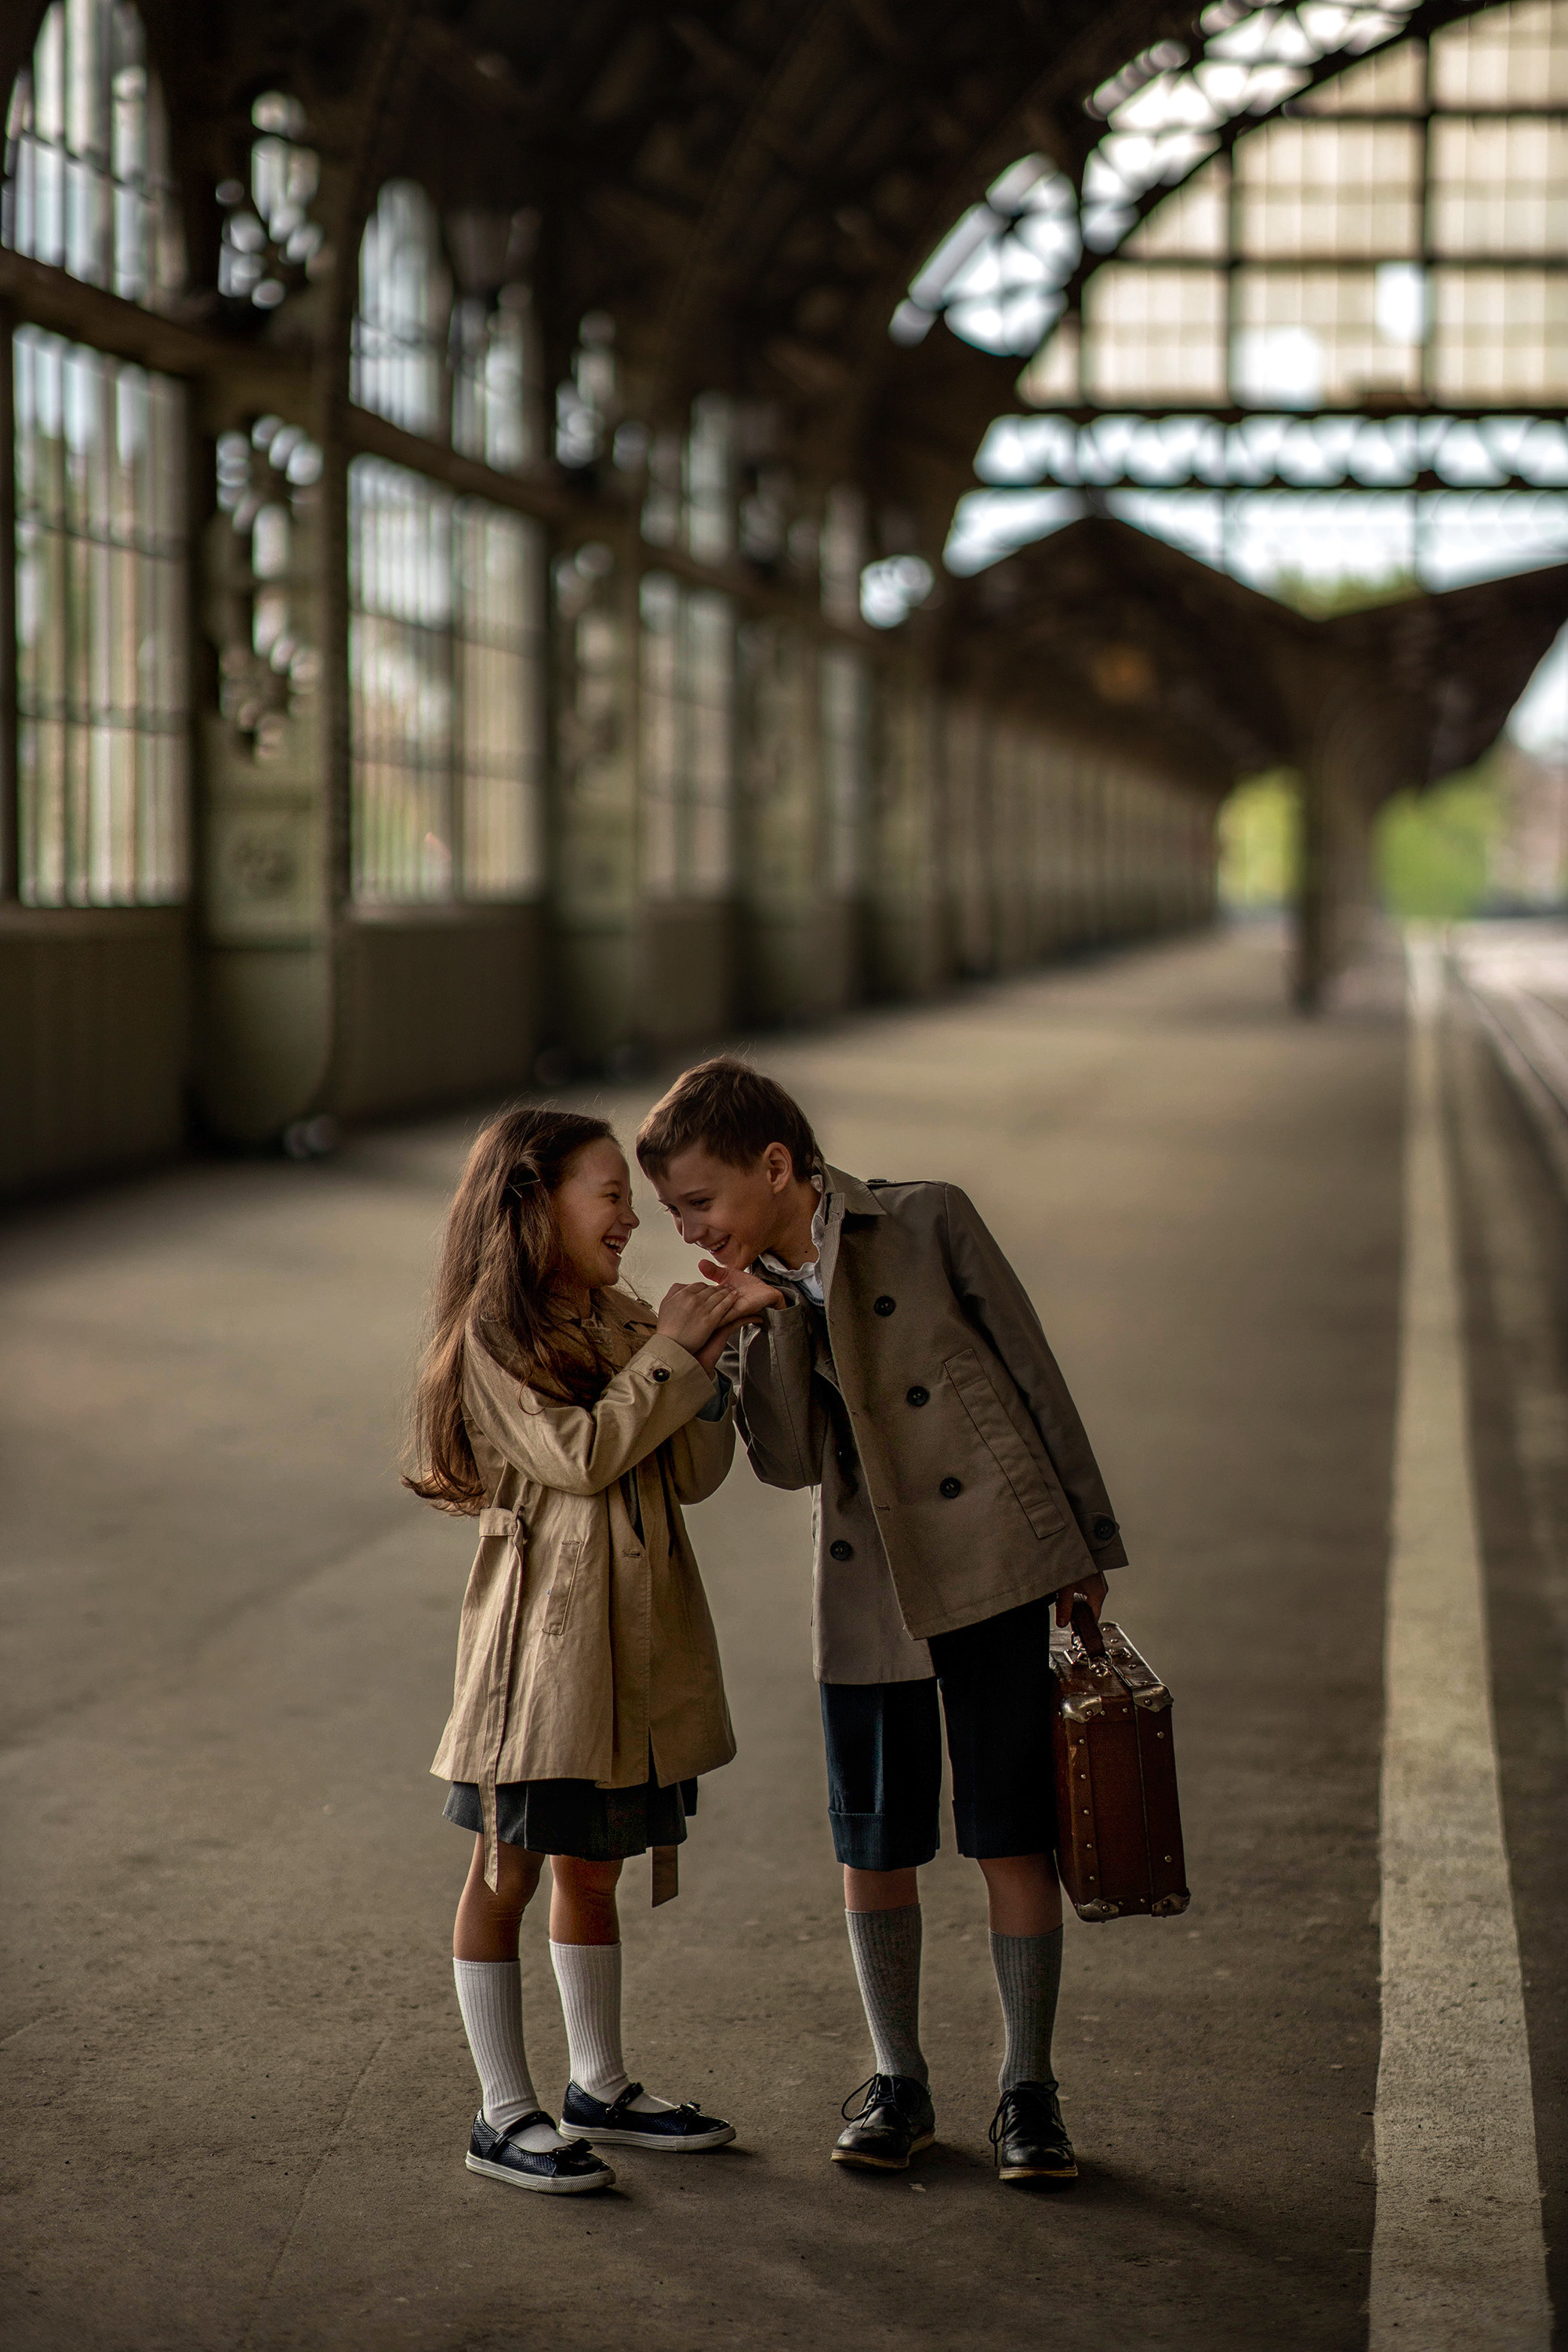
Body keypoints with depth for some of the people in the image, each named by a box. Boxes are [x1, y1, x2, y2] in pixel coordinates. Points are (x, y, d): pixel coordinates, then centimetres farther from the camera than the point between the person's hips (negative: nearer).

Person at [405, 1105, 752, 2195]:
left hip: (634, 1635, 7)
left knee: (594, 1865, 17)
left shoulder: (623, 1322, 11)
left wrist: (706, 1364, -5)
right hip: (542, 1631, -7)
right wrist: (668, 1352, -14)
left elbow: (695, 1475, 8)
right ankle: (505, 2114, 8)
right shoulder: (493, 1337, -10)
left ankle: (601, 2088, 28)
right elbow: (582, 1454, -21)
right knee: (509, 1870, 1)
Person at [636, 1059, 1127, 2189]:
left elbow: (1031, 1368, 0)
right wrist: (770, 1322, -19)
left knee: (1013, 1833, 0)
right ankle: (898, 2082, 23)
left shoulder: (926, 1220, -6)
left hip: (990, 1561, -3)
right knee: (875, 1843, 7)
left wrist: (1087, 1540, 1)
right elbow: (789, 1461, -6)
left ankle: (1028, 2089, 11)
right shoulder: (751, 1291, 5)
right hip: (867, 1592, 4)